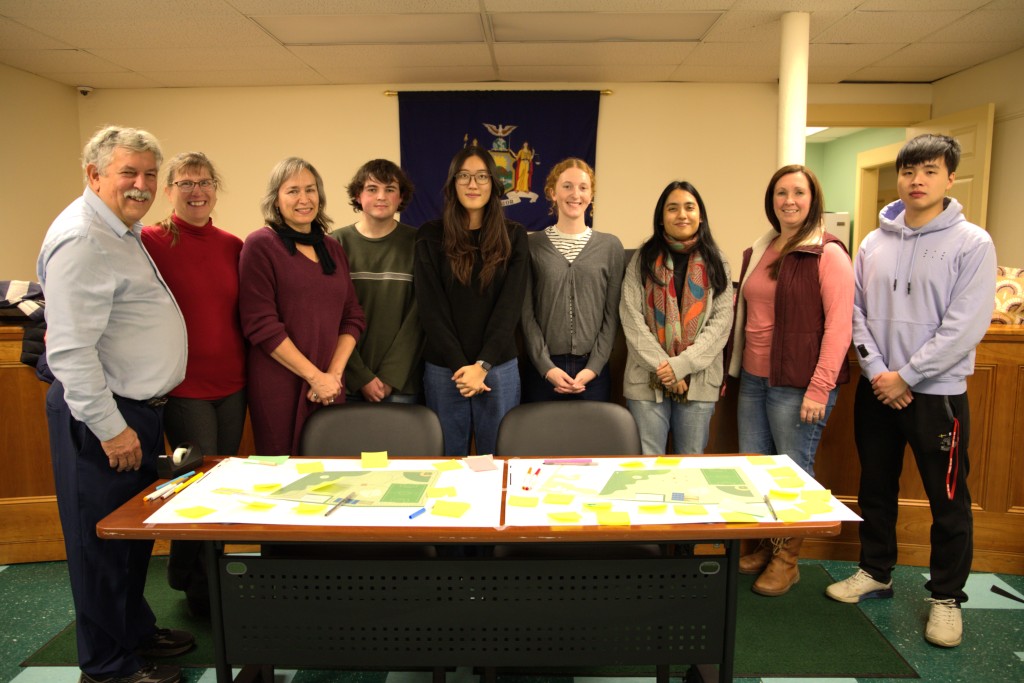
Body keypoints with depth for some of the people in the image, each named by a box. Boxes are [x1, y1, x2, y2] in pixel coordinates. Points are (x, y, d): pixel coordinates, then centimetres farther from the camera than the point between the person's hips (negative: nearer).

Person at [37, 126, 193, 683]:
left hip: (138, 406, 10)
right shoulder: (81, 239, -18)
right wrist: (109, 426, -23)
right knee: (104, 543, 4)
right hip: (104, 414, -10)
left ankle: (135, 631, 37)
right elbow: (71, 349, -25)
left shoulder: (123, 232, 15)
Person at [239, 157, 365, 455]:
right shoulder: (260, 245, -4)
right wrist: (314, 376, -13)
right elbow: (261, 325, -12)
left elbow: (353, 318, 10)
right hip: (280, 387, -5)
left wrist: (335, 372, -4)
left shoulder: (334, 250, 12)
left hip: (329, 387, 5)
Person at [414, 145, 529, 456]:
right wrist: (460, 365, -11)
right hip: (443, 368, 0)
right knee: (449, 457, 9)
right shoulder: (430, 236, 2)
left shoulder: (513, 236, 4)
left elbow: (511, 304, -3)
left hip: (499, 368, 0)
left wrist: (483, 365, -12)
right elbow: (430, 306, -3)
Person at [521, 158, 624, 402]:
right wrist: (546, 366, -9)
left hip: (592, 371, 1)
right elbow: (526, 313, -1)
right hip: (542, 370, 0)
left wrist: (594, 367, -6)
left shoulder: (611, 246, 4)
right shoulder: (532, 245, 2)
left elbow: (611, 314, 3)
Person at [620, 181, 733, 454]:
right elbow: (631, 318, -3)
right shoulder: (643, 259, 5)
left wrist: (682, 365, -12)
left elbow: (721, 320, -1)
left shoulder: (716, 262, 7)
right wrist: (662, 366, -12)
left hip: (698, 381, 1)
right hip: (647, 380, -1)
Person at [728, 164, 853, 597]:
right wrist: (733, 370, 14)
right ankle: (764, 548, 30)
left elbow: (839, 325, -11)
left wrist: (820, 388, -16)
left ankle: (787, 560, 21)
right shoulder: (756, 253, 14)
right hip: (753, 380, 6)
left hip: (797, 385, -6)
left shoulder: (828, 253, -6)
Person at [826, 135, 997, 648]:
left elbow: (965, 326, -13)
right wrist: (876, 371, -8)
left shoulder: (972, 243, -7)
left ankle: (946, 597, 24)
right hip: (876, 389, 4)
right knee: (875, 488, 15)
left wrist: (906, 375, -15)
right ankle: (876, 573, 33)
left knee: (948, 501, 6)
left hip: (937, 392, -4)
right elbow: (857, 313, 4)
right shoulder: (873, 243, 5)